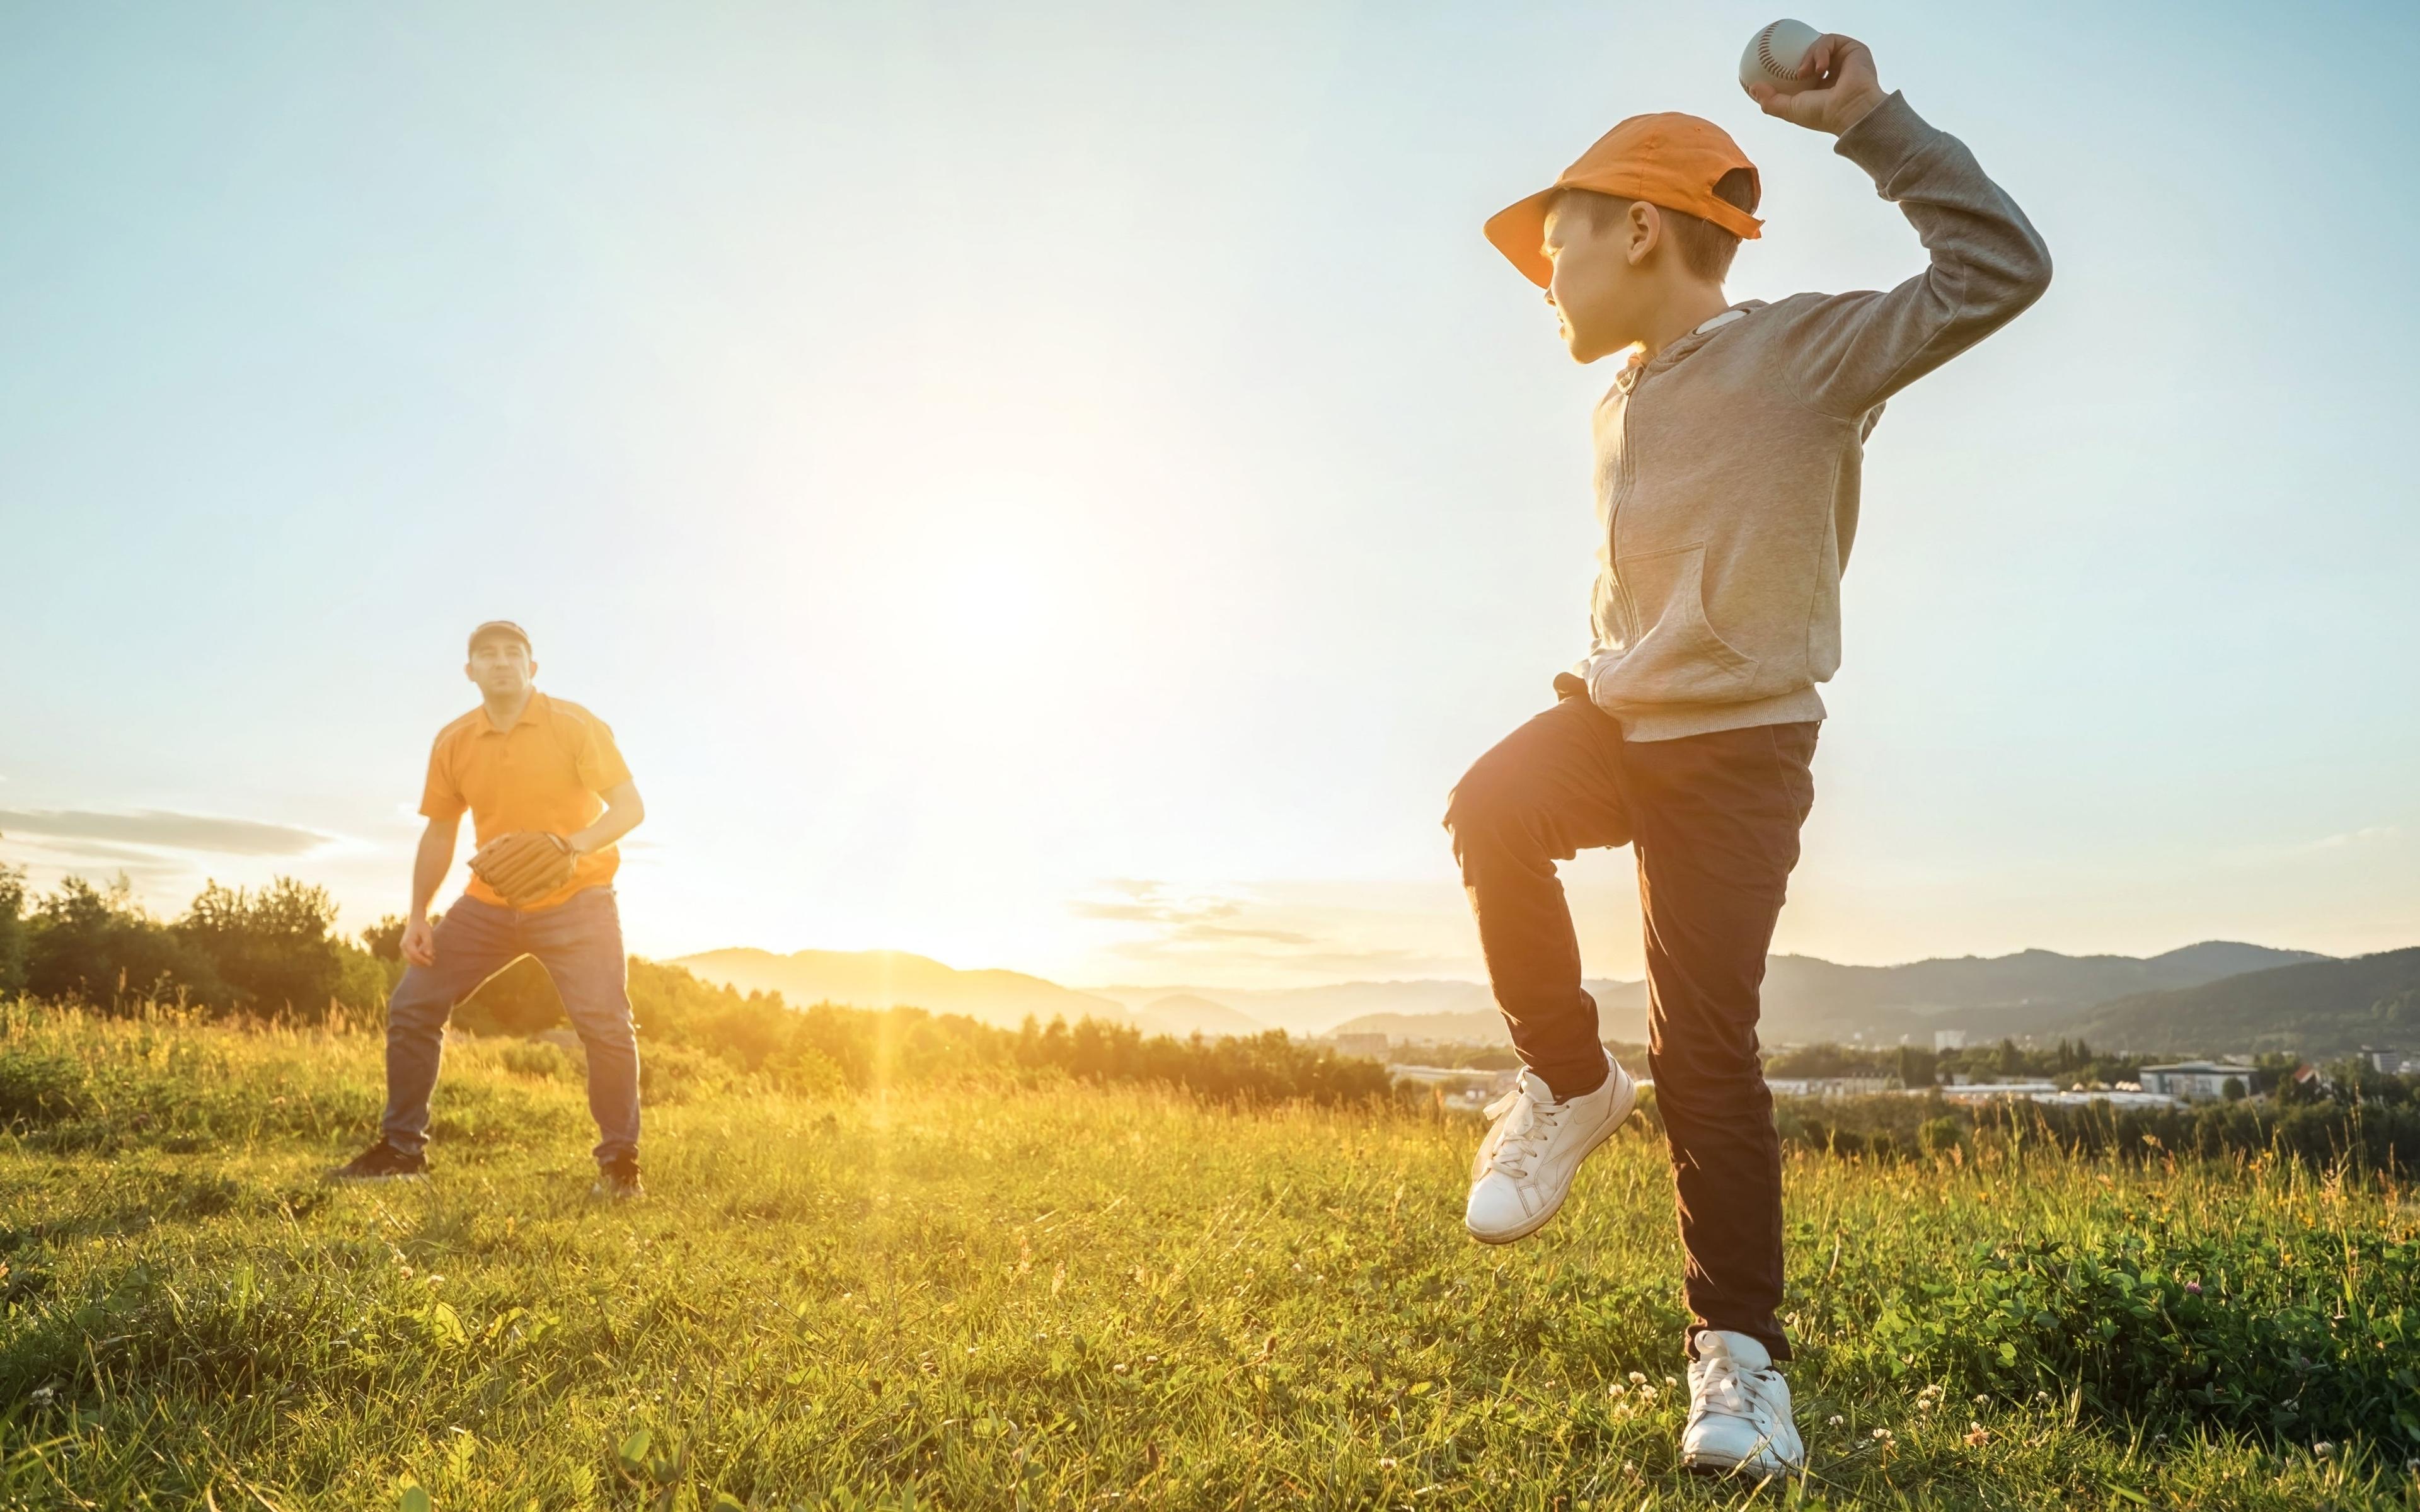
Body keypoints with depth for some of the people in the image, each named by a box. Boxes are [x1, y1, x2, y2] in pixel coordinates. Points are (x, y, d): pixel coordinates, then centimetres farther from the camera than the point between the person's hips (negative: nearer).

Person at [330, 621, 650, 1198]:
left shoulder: (573, 725, -11)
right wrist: (418, 917, 4)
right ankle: (402, 1149, 18)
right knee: (410, 1007, 3)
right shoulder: (453, 743, 1)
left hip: (574, 901, -4)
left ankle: (620, 1161, 0)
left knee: (606, 1025, -16)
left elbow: (630, 806, -16)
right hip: (489, 903, 5)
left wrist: (576, 843, -34)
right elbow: (439, 833, 10)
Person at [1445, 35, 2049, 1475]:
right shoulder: (1623, 403, 14)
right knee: (1493, 811, -28)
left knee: (1707, 1042, -8)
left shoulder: (1803, 351, -8)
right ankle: (1571, 1084, -8)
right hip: (1616, 715, 5)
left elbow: (2001, 270, -19)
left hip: (1740, 748, -5)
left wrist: (1873, 120, -19)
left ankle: (1739, 1351, 4)